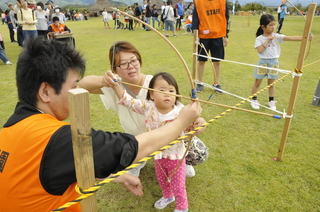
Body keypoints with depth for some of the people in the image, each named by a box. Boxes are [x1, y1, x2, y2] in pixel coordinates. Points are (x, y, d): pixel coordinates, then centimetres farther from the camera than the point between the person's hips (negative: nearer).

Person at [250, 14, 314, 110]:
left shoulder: (277, 36, -2)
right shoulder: (259, 38, -7)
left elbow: (292, 38, -11)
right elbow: (260, 50, -20)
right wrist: (268, 40, -17)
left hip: (274, 62, 3)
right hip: (263, 62, -2)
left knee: (271, 83, 13)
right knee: (257, 83, 7)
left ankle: (271, 101, 26)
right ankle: (254, 100, 22)